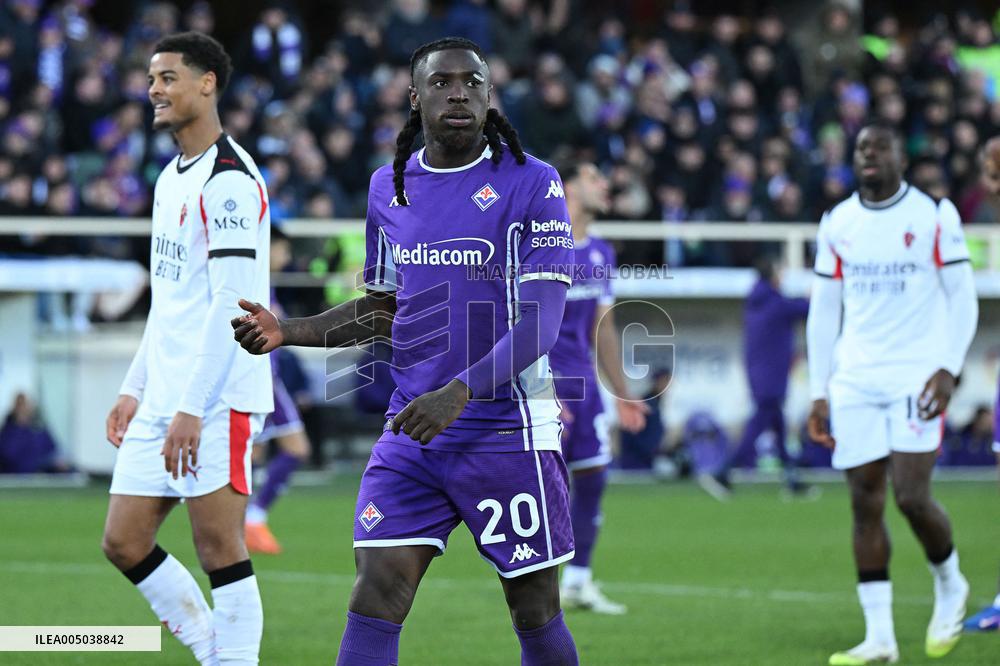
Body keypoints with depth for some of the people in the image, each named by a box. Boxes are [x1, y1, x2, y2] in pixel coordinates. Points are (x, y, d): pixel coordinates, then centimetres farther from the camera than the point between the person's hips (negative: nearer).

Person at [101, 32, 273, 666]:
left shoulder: (229, 179, -13)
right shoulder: (172, 178, 18)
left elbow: (232, 302, -19)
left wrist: (192, 408, -22)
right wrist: (136, 389, 21)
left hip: (217, 400, -9)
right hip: (164, 398, 9)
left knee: (220, 551, -6)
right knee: (124, 542, 7)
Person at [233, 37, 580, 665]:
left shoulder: (532, 184, -7)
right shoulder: (389, 187, 10)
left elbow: (539, 325, -14)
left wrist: (459, 392, -27)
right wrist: (289, 331, 5)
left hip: (506, 432, -4)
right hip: (411, 430, 4)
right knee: (373, 602, -8)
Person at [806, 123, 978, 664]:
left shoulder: (934, 217, -2)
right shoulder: (837, 224, 9)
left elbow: (962, 297, 0)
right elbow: (823, 310, 13)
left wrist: (949, 369, -12)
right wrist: (818, 392, 9)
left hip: (916, 374, -4)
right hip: (854, 380, 4)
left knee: (911, 496, -13)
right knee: (865, 504, -1)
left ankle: (950, 584, 17)